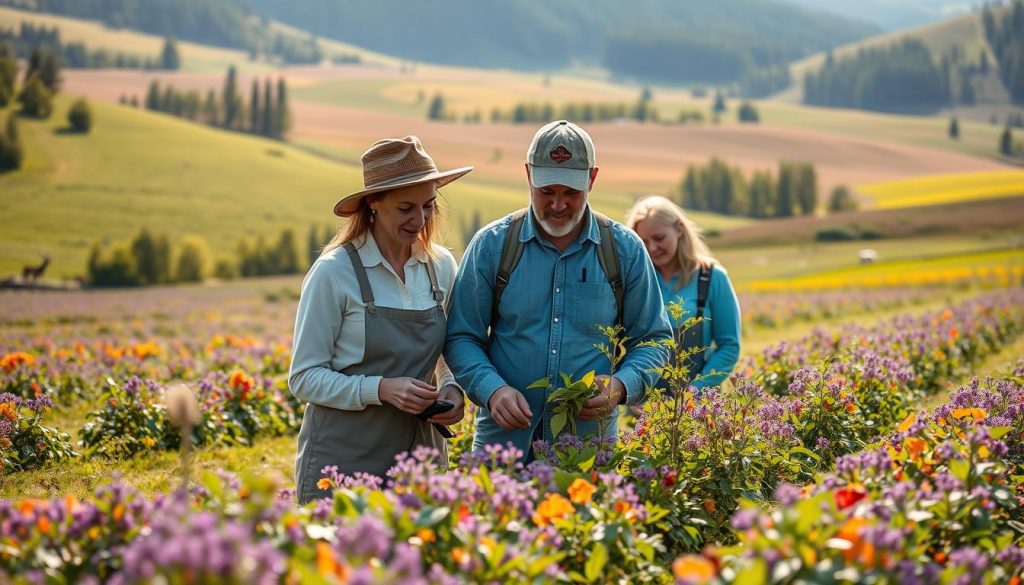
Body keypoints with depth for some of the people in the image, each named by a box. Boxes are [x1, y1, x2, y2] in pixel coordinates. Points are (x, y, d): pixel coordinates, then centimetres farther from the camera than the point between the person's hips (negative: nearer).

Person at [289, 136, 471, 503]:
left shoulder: (441, 266, 4)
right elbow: (304, 378, -9)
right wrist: (381, 389, -22)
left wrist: (452, 389, -5)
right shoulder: (334, 273, -11)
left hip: (419, 450, 4)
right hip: (343, 457, -4)